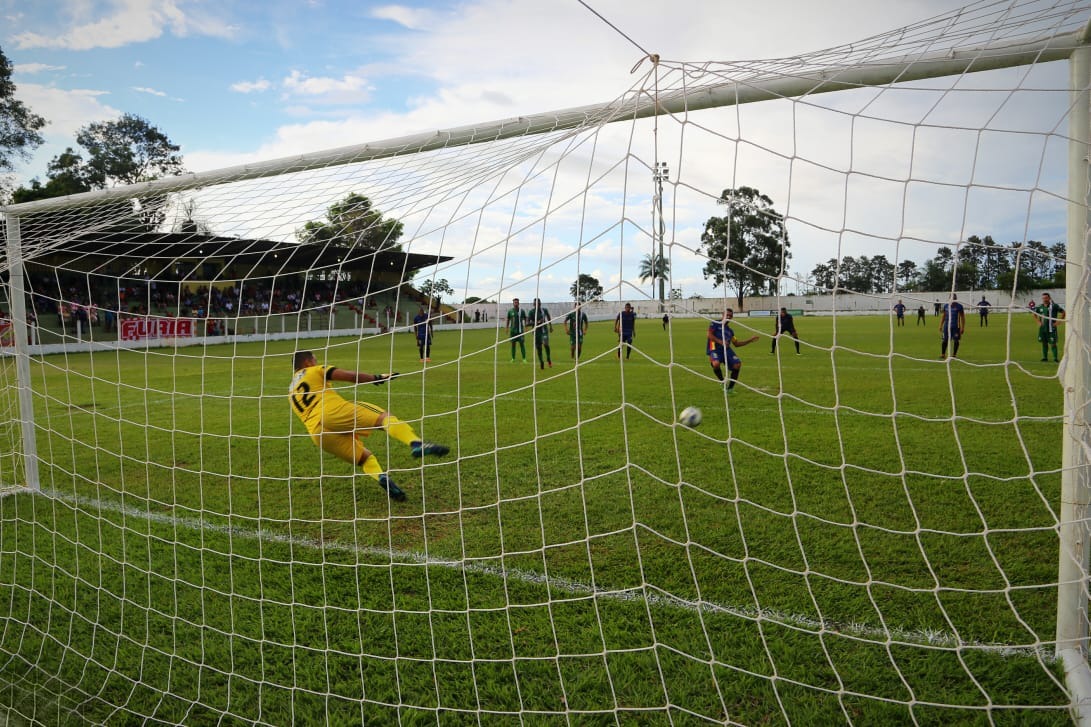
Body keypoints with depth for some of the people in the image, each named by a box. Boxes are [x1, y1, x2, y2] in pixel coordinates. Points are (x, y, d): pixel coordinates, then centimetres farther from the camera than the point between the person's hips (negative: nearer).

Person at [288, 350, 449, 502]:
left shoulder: (291, 392, 33)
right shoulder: (316, 371, 15)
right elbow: (351, 375, 2)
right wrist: (377, 378, 11)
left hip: (317, 434, 6)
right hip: (335, 412, -6)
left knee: (365, 457, 16)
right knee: (384, 416, -10)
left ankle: (380, 476, -16)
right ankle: (415, 443, -37)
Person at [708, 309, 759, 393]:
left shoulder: (730, 330, 25)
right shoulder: (715, 324, 6)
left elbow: (736, 344, 30)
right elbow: (710, 335, -7)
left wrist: (749, 340, 25)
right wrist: (720, 342, -20)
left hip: (726, 350, 6)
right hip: (715, 349, -6)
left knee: (737, 364, -16)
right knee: (716, 364, -36)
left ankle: (730, 387, 4)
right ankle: (723, 382, -4)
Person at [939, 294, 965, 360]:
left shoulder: (959, 306, -2)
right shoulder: (946, 305, 7)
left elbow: (962, 317, 1)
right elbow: (943, 316, 16)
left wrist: (962, 327, -4)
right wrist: (940, 325, 13)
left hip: (956, 327, -2)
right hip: (946, 326, 2)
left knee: (956, 341, 2)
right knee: (945, 340, 1)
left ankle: (954, 354, 11)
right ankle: (943, 354, 7)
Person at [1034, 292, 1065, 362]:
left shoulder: (1054, 306, -6)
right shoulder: (1040, 307, 8)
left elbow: (1063, 312, -4)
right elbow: (1035, 314, 25)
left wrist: (1058, 321, -7)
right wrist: (1038, 322, 13)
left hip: (1051, 328, -5)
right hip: (1042, 328, 5)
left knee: (1053, 343, -6)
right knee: (1044, 343, 10)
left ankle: (1055, 357, -1)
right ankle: (1045, 357, 18)